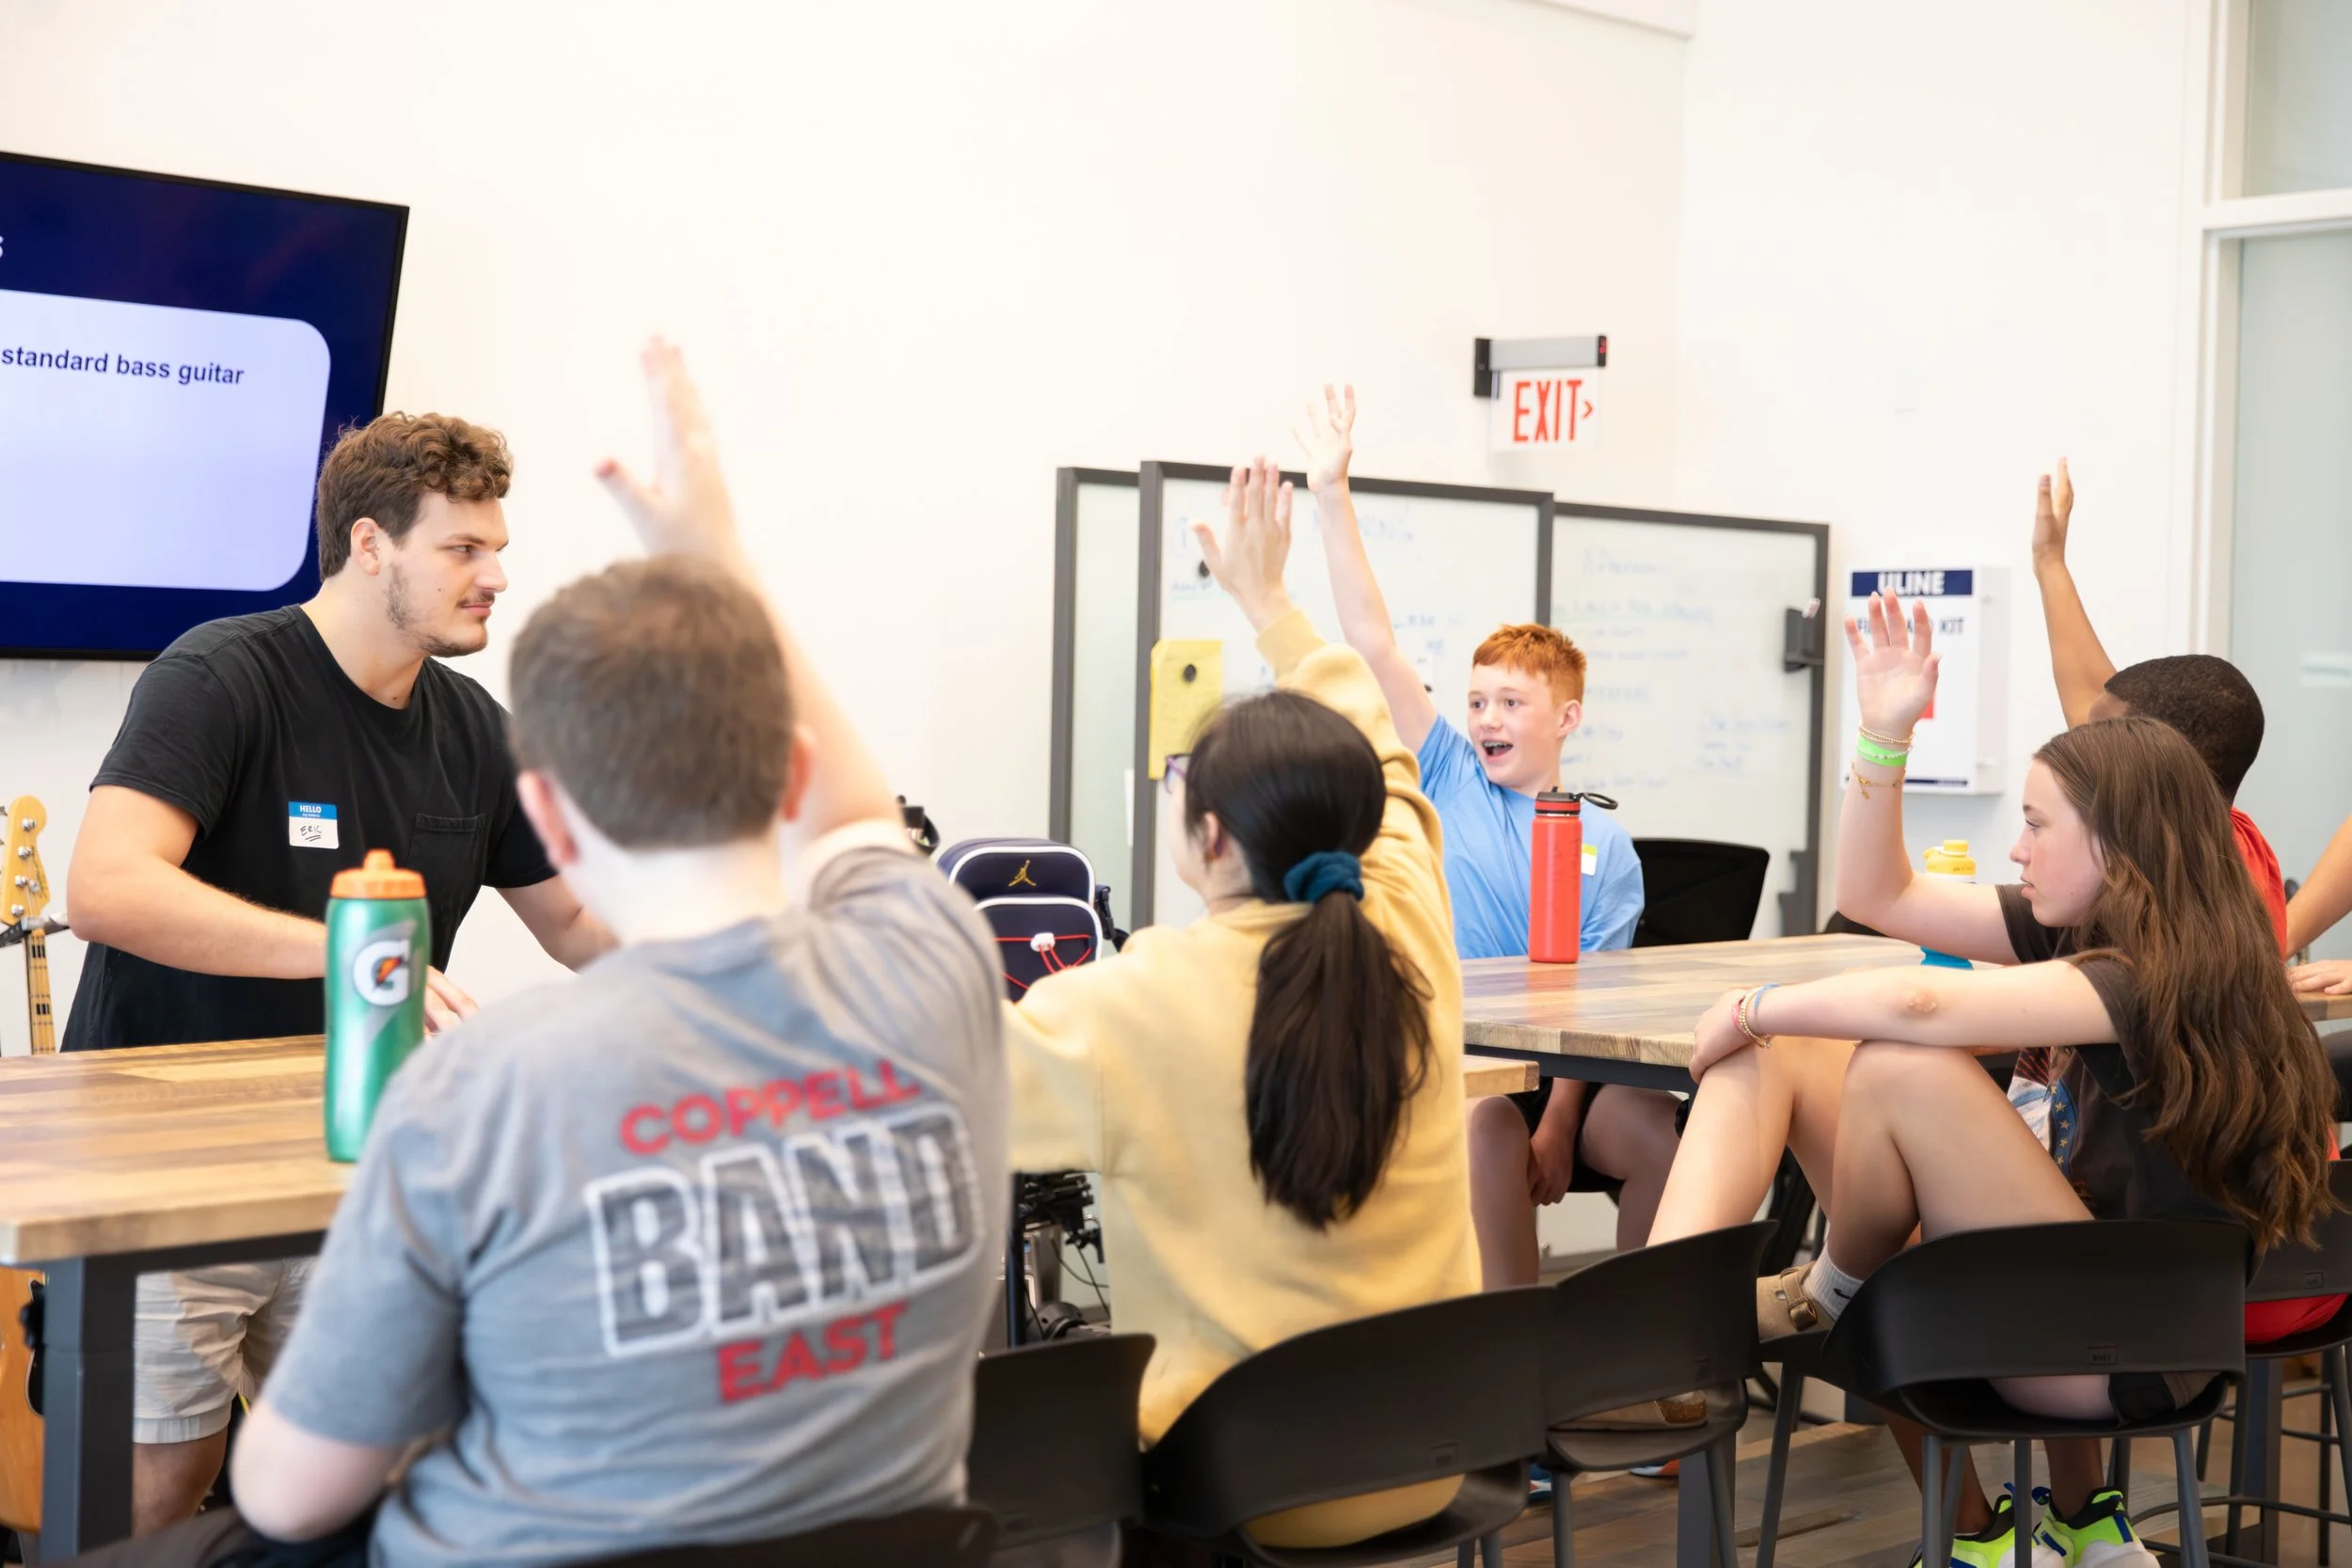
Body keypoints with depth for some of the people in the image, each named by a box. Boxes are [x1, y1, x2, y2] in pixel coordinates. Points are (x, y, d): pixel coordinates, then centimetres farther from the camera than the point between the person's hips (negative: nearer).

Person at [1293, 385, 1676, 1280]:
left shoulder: (1605, 848, 9)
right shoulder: (1447, 780, 11)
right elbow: (1372, 645, 3)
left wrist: (1558, 1123, -16)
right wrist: (1331, 493, -3)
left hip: (1553, 1072, 1)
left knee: (1658, 1130, -28)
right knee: (1487, 1122, -34)